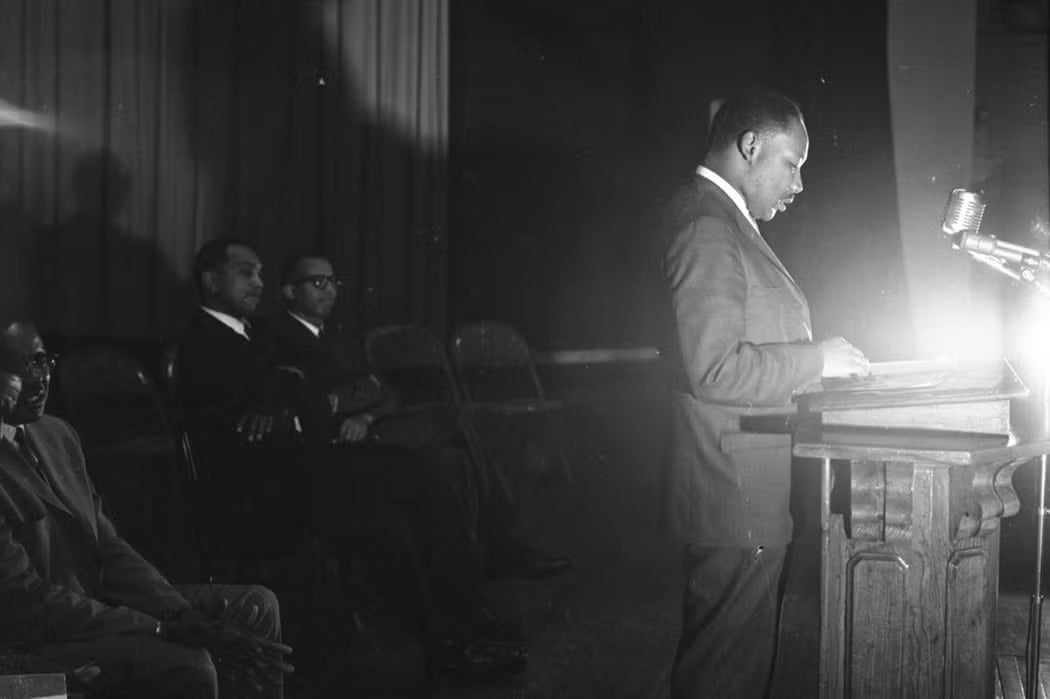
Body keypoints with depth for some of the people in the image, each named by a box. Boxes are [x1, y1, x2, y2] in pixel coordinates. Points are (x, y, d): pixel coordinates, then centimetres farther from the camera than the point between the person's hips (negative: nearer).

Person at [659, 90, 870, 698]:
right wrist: (815, 359, -14)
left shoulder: (722, 220, 15)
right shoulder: (706, 227, -18)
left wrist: (812, 358, 12)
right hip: (736, 491, -11)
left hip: (745, 490, 11)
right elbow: (714, 369, -25)